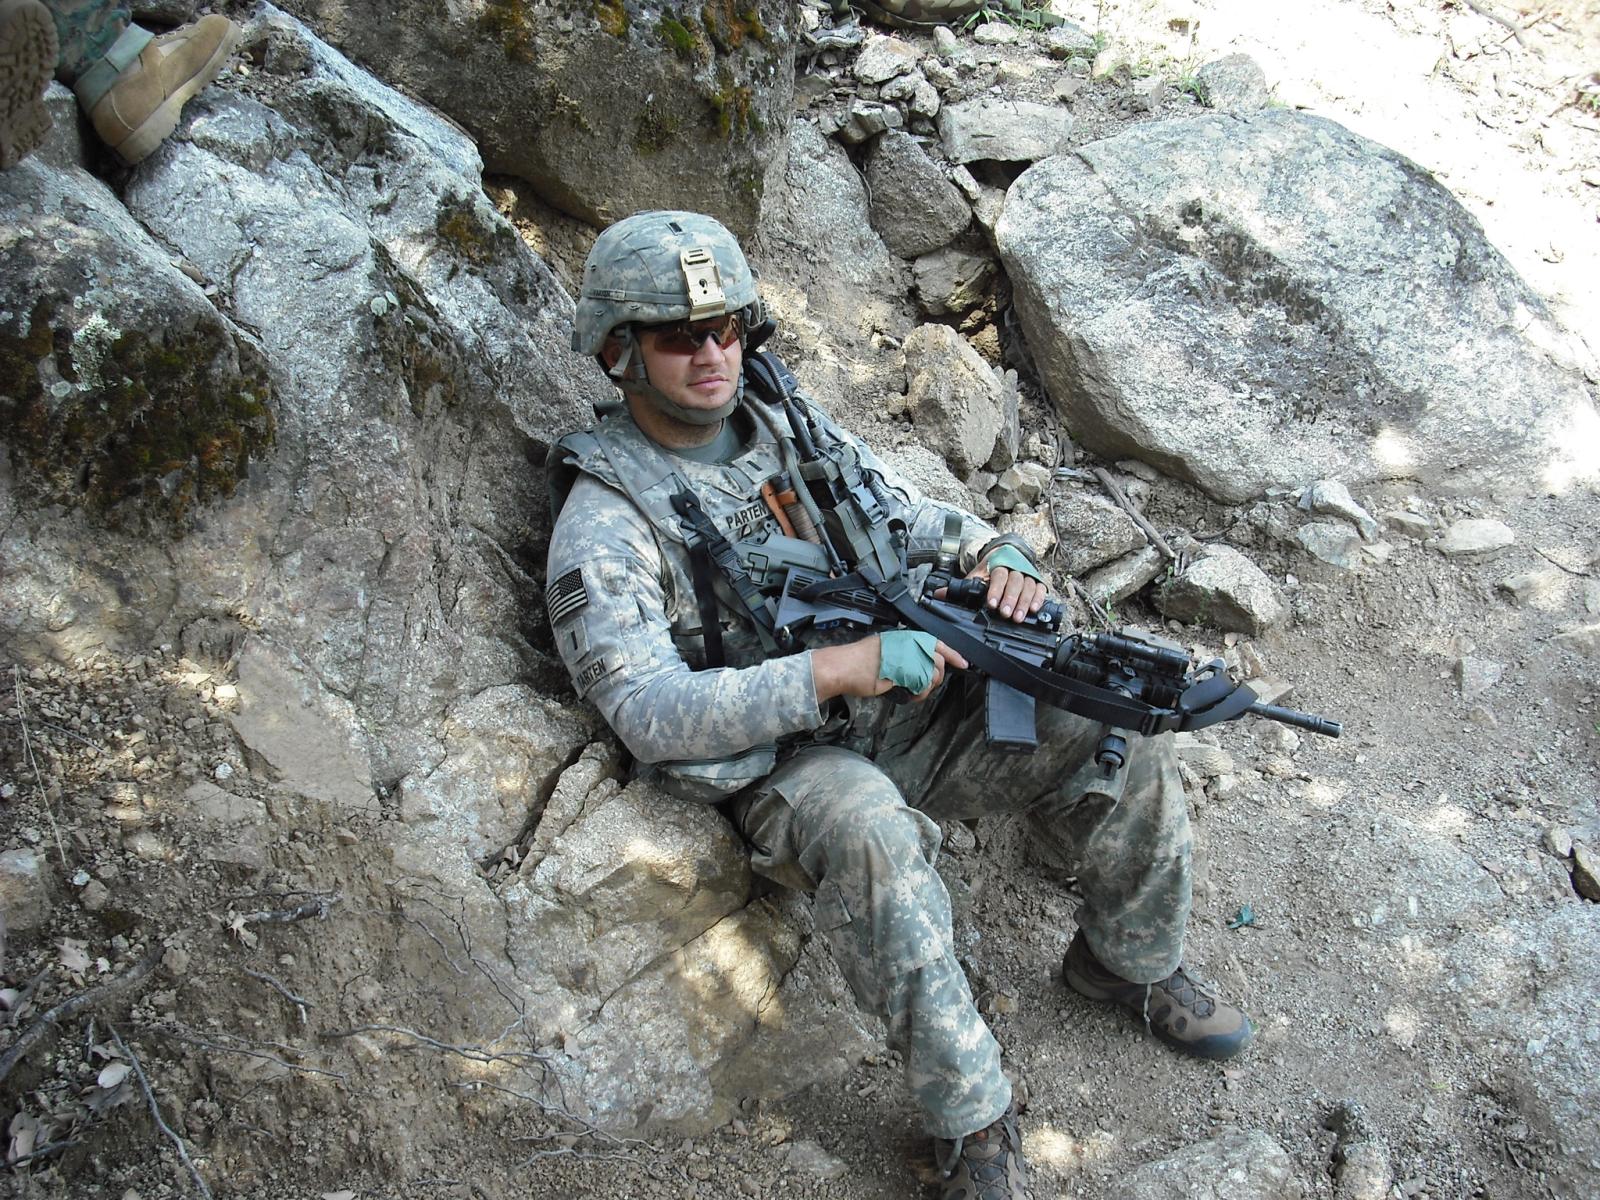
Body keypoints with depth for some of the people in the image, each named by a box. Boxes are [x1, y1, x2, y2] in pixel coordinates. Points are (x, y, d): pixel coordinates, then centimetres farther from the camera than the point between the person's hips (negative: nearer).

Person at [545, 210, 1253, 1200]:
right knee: (868, 826, -39)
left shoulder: (794, 429, 11)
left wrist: (1000, 559, -8)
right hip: (779, 763, -6)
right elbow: (648, 712, -18)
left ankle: (1133, 961, 15)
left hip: (909, 707, 6)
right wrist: (833, 671, -28)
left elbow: (927, 521, 17)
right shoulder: (606, 516, -8)